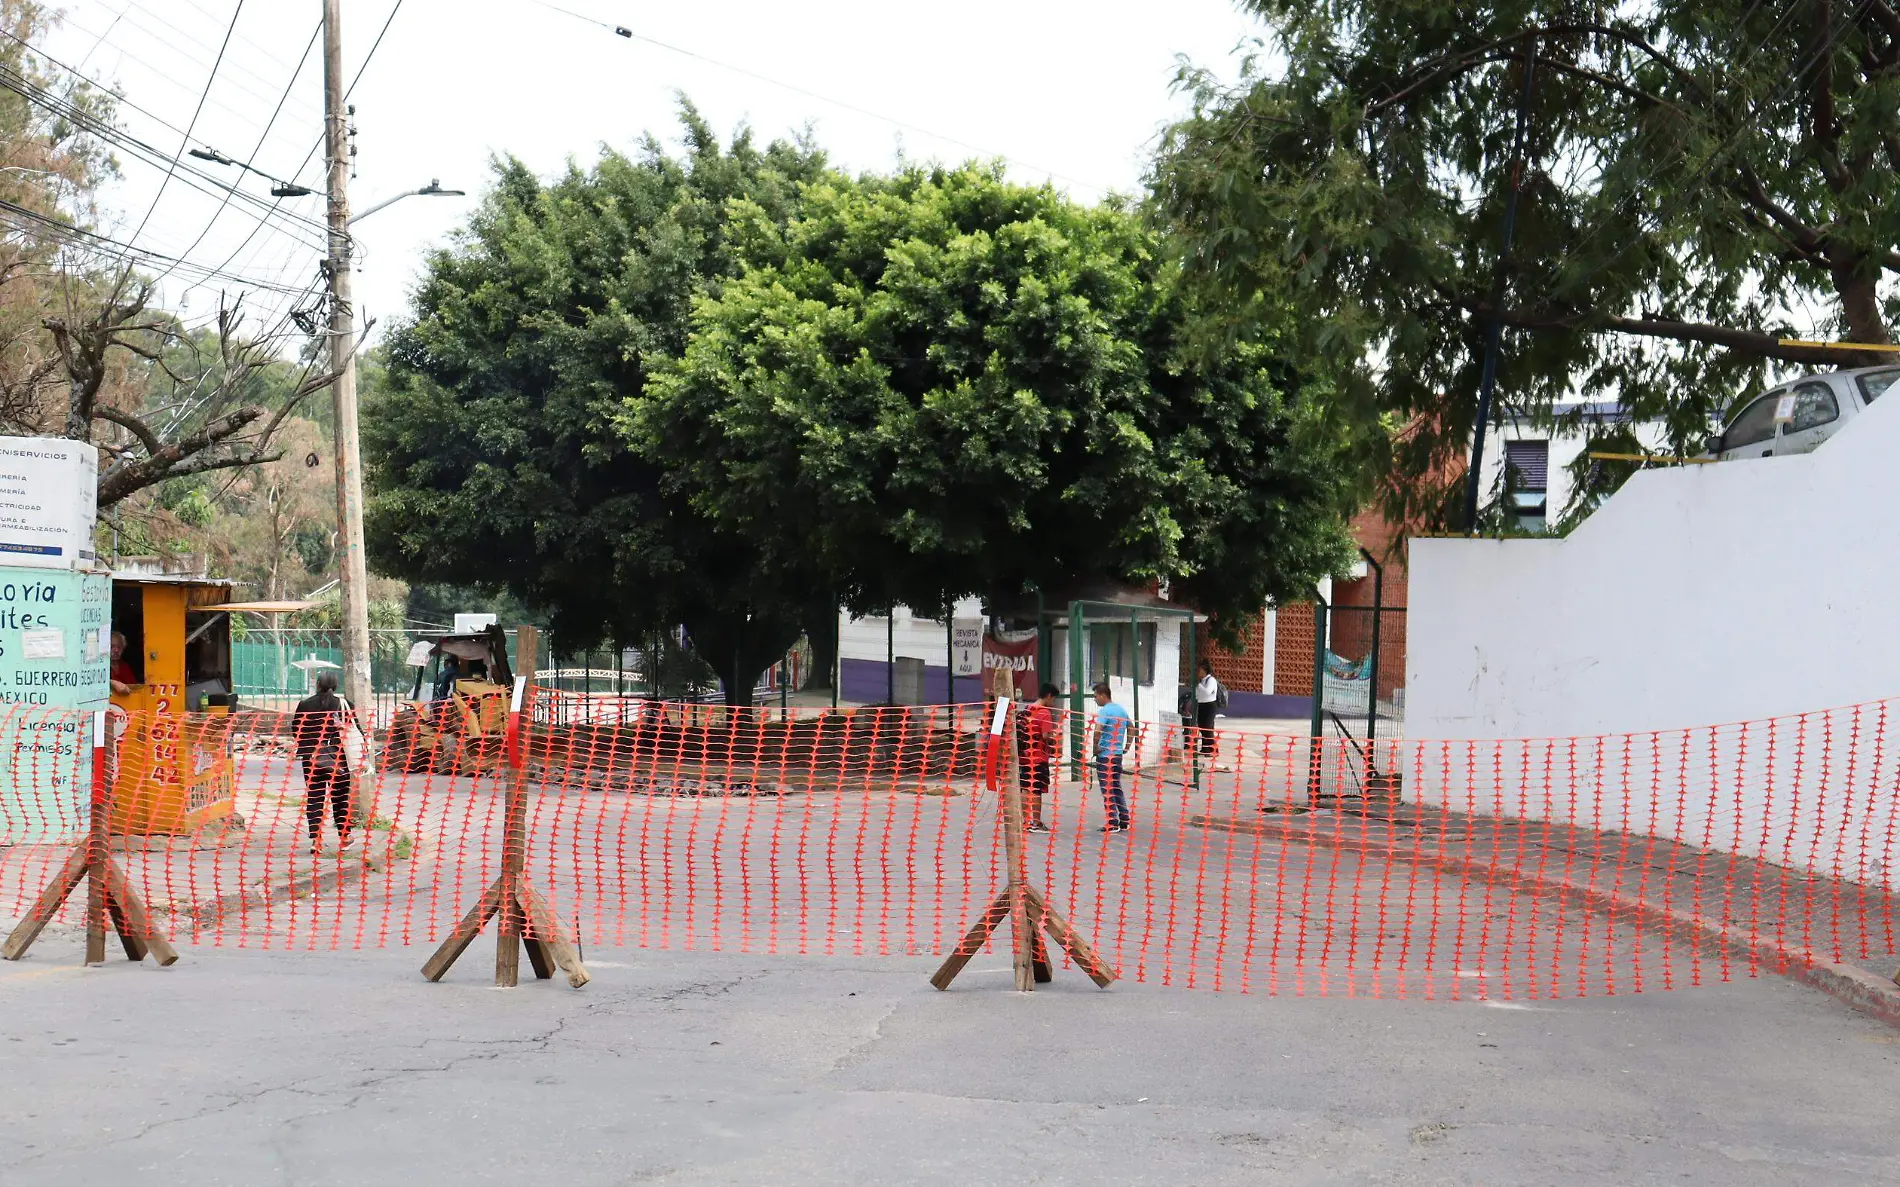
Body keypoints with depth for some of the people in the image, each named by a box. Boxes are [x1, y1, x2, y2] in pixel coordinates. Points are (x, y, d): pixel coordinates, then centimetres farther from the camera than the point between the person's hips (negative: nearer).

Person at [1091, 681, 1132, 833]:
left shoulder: (1104, 711, -14)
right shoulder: (1122, 710, 12)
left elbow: (1098, 729, -29)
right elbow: (1131, 728, 22)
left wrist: (1095, 746, -15)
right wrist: (1127, 747, 23)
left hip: (1104, 754, -8)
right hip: (1118, 754, 8)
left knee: (1108, 790, -1)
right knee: (1117, 788, 16)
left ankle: (1113, 823, -1)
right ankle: (1124, 821, 16)